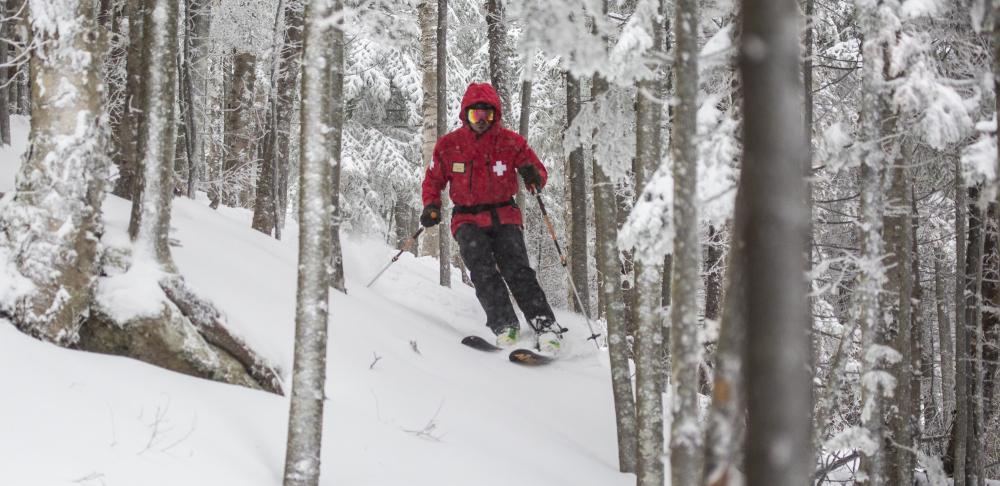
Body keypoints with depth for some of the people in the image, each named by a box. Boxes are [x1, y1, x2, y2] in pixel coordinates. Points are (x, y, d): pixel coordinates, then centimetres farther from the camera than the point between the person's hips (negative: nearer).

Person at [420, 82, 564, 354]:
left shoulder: (511, 142, 1)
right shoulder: (448, 145, 3)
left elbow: (539, 173, 6)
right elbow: (433, 180, 15)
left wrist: (532, 173, -19)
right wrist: (431, 205, -4)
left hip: (504, 217, 0)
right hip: (468, 220, 1)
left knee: (517, 270, -19)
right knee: (482, 269, -25)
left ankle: (545, 325, -24)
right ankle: (504, 324, -30)